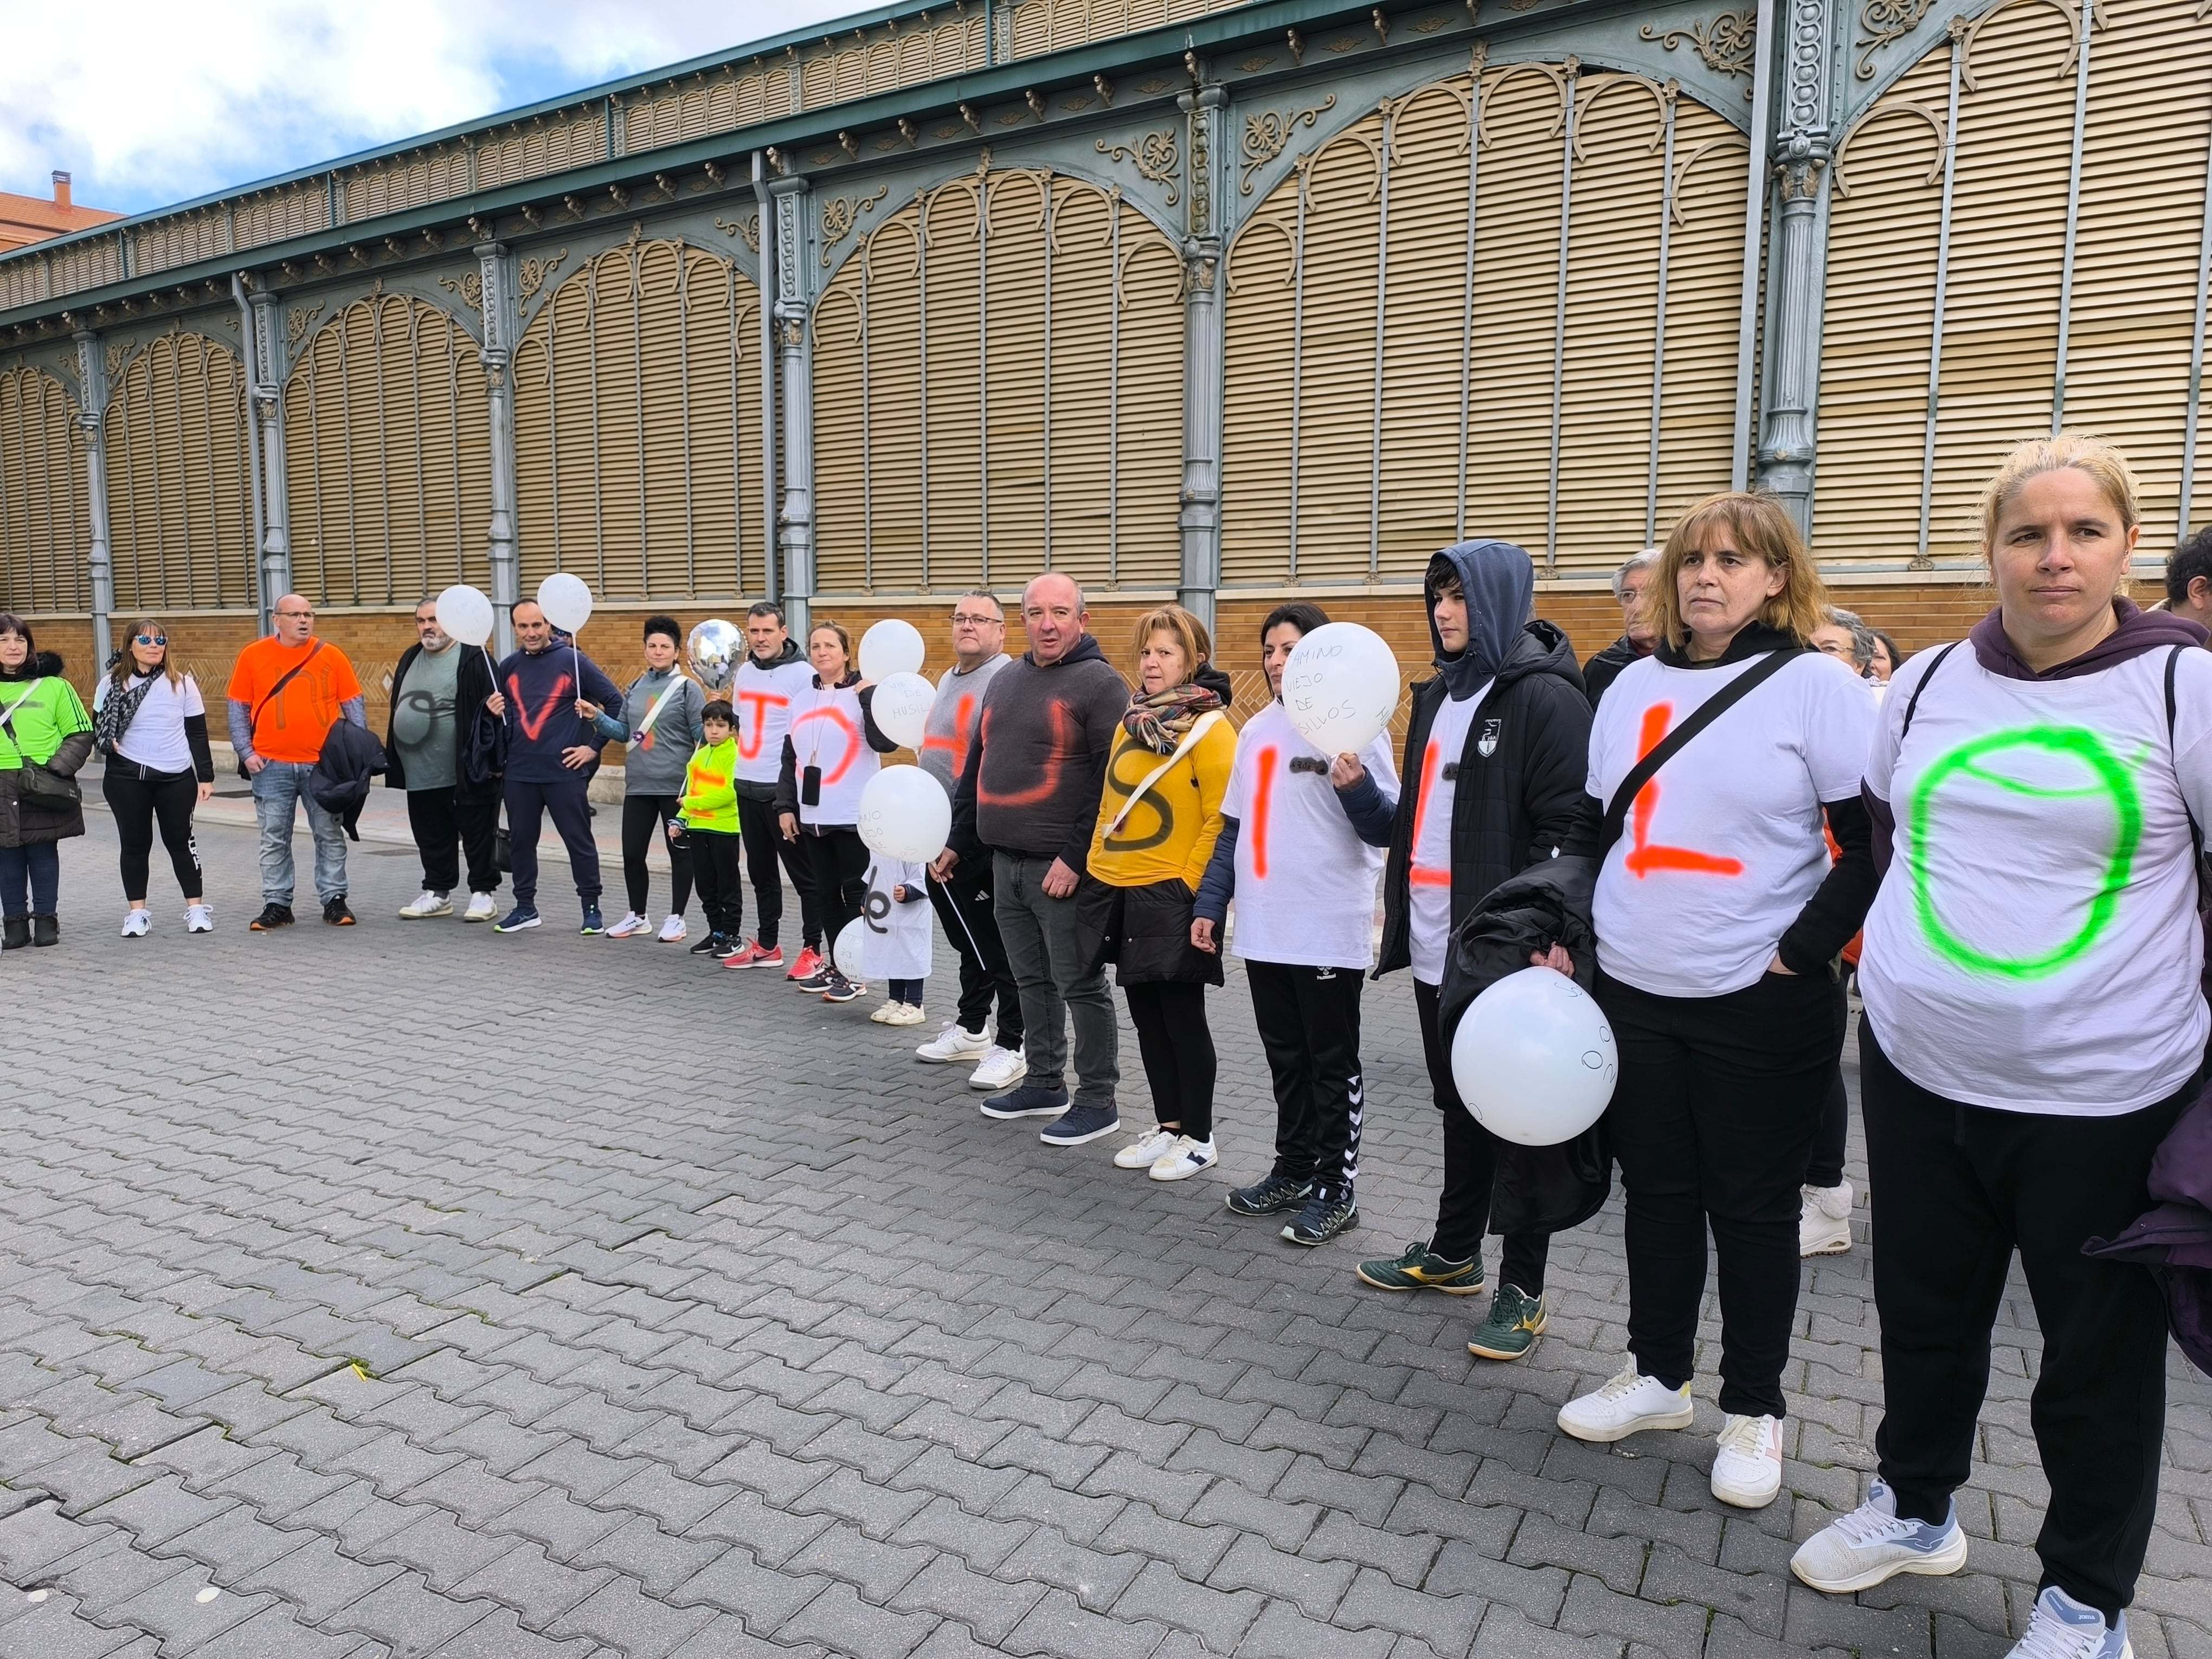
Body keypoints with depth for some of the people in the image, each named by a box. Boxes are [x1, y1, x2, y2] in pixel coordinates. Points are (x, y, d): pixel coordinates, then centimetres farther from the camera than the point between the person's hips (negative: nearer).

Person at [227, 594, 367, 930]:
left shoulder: (331, 656, 4)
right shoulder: (253, 655, 4)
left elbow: (354, 704, 6)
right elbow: (238, 707, 6)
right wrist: (246, 752, -3)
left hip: (323, 764, 0)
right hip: (271, 765, 0)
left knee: (330, 835, 6)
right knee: (274, 839, 6)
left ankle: (334, 900, 15)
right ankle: (276, 904, 15)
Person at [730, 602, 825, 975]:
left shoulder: (802, 674, -11)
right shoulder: (745, 671, 11)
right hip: (748, 787, 8)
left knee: (803, 873, -1)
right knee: (760, 871, 15)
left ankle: (812, 950, 6)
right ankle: (767, 946, 26)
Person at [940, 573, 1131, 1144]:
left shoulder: (1100, 683, -9)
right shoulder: (1005, 680, 15)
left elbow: (1112, 780, -16)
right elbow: (976, 767, 21)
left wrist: (1076, 856, -20)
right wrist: (959, 842, 18)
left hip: (1062, 867, -7)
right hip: (1005, 862, 7)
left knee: (1080, 985, 1)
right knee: (1031, 980, 16)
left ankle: (1098, 1101, 11)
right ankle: (1045, 1084, 29)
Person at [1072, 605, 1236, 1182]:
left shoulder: (1209, 727, -10)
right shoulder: (1132, 720, 12)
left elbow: (1221, 819, -14)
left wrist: (1188, 886, -16)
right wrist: (1096, 867, 12)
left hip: (1171, 896, -7)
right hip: (1118, 892, 7)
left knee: (1182, 1016, 3)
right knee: (1146, 1014, 14)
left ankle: (1199, 1138, 16)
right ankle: (1167, 1125, 27)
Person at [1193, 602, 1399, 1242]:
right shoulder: (1257, 729, 12)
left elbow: (1388, 831, -11)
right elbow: (1235, 827, 16)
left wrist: (1356, 786, -30)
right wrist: (1210, 903, 11)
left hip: (1330, 930, -6)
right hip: (1263, 927, 6)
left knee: (1332, 1064, 5)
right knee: (1286, 1060, 16)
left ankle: (1336, 1187, 16)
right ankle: (1293, 1170, 29)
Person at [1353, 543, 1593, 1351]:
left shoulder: (1546, 698, -12)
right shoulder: (1439, 695, 15)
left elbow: (1568, 827, -19)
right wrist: (1398, 906, 15)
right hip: (1436, 946, 8)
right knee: (1459, 1106, 19)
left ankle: (1522, 1289, 16)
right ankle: (1453, 1254, 33)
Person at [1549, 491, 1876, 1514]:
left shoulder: (1816, 685, -7)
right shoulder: (1637, 686, 9)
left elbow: (1874, 844, -9)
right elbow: (1593, 828, 15)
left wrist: (1800, 955, -13)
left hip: (1763, 1005, -4)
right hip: (1633, 994, 5)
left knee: (1753, 1206, 7)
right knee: (1657, 1189, 14)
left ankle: (1755, 1410, 24)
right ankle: (1656, 1376, 31)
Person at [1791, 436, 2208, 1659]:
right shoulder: (1929, 682, 5)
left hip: (2105, 1091, -3)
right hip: (1918, 1070, 4)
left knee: (2099, 1355, 12)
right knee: (1923, 1311, 19)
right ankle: (1914, 1507, 42)